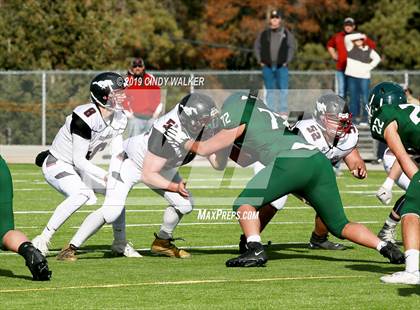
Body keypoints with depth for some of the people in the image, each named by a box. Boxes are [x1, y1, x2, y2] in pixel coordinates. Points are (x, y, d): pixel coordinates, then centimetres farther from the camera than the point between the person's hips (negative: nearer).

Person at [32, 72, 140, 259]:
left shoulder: (119, 118, -6)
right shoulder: (86, 118, -31)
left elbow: (117, 156, -6)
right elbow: (79, 160, -28)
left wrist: (114, 180, -23)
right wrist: (107, 177, -30)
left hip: (79, 167, 9)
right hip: (57, 164, -9)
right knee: (81, 194, -32)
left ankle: (120, 244, 20)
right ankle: (41, 241, -27)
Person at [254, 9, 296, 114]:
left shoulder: (286, 33, 3)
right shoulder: (264, 34, 7)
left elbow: (292, 47, 4)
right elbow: (257, 46, 14)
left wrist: (287, 60, -4)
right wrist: (260, 60, 5)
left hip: (281, 67, -2)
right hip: (267, 67, 2)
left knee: (283, 89, -8)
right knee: (270, 90, 6)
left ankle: (283, 111, -7)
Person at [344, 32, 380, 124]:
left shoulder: (368, 50, 8)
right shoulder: (351, 47, 6)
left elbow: (377, 58, 9)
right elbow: (347, 38, -9)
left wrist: (369, 67, -1)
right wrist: (359, 35, -2)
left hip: (364, 77, 0)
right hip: (352, 76, 0)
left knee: (365, 97, -4)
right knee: (354, 97, 2)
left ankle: (365, 117, 0)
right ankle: (354, 116, 6)